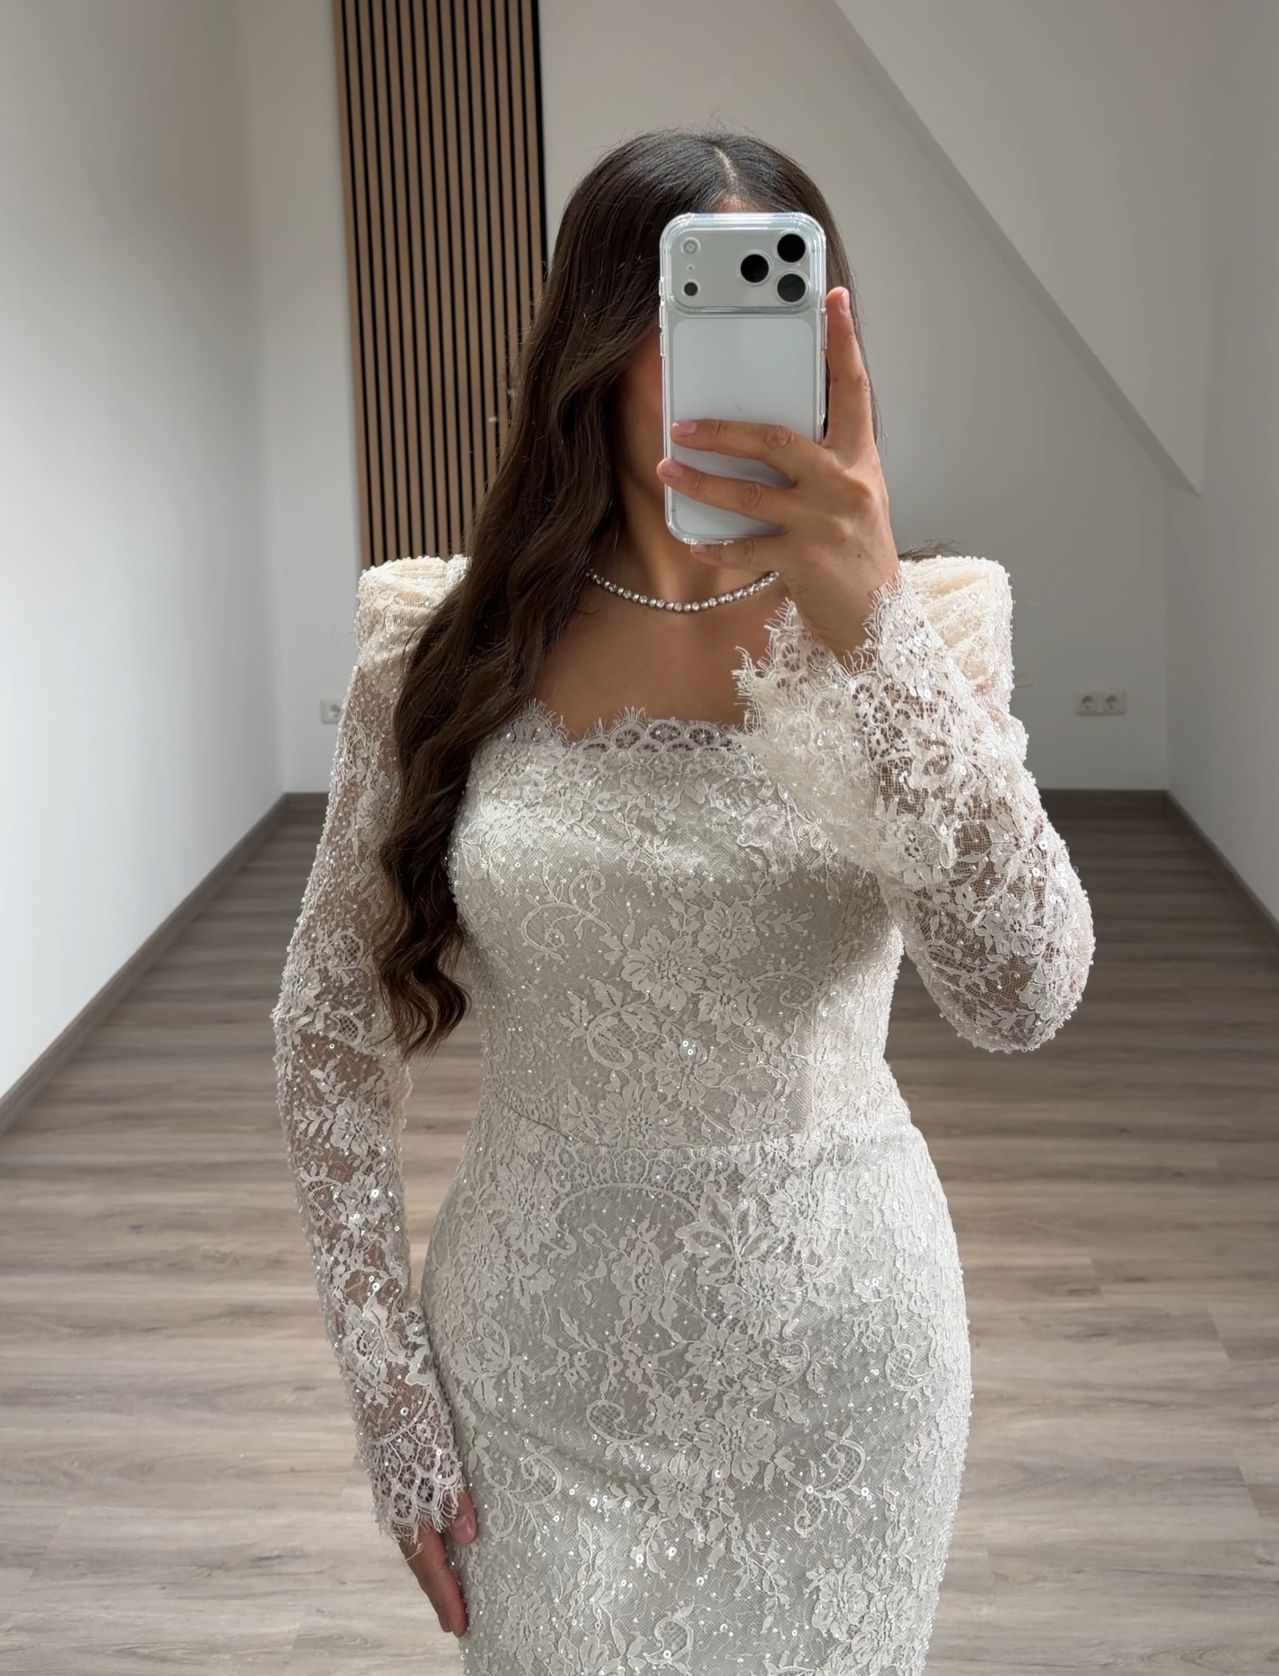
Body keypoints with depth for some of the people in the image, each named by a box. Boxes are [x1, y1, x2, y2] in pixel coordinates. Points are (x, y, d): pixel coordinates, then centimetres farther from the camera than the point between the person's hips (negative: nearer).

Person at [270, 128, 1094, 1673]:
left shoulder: (914, 623, -8)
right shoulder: (444, 644, -7)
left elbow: (1023, 995, -23)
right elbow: (333, 1026, -1)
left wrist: (865, 624, -33)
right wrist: (388, 1388, -3)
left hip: (834, 1352, 0)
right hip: (541, 1356, 0)